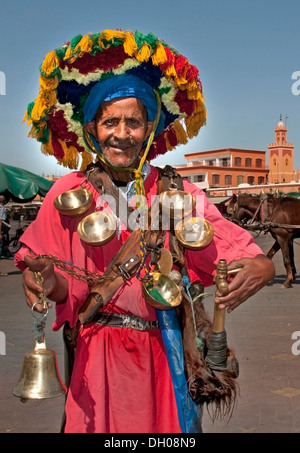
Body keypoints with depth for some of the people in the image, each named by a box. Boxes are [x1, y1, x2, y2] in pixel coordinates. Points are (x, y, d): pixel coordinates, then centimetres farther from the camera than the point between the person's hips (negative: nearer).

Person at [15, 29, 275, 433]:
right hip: (97, 358, 0)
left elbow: (261, 263, -6)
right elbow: (65, 289, -1)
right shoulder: (68, 194, -3)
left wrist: (253, 272, -28)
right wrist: (46, 283, -22)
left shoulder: (179, 193, -4)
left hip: (167, 355, 1)